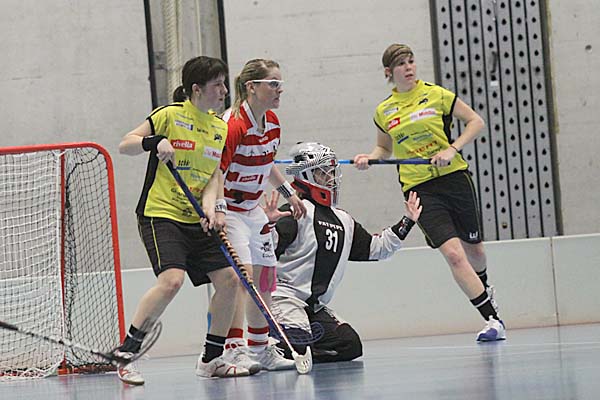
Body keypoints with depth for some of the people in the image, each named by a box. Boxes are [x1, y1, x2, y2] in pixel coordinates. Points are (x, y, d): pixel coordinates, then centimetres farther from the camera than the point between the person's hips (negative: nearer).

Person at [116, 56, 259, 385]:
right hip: (160, 214, -7)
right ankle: (124, 354, -16)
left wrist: (210, 208, -10)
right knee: (171, 279, -26)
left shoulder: (221, 128, 12)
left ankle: (211, 359, 16)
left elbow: (214, 175, 8)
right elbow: (124, 145, -8)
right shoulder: (170, 115, -8)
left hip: (197, 221, 7)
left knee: (229, 280, 1)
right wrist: (154, 142, -27)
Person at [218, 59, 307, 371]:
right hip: (226, 209, -9)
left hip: (252, 210, 9)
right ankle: (233, 349, -22)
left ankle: (261, 349, 23)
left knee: (264, 277, 11)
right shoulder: (233, 125, -25)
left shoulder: (272, 123, 2)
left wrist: (289, 193, 23)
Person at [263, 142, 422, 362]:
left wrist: (407, 222, 23)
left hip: (315, 306, 8)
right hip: (283, 294, -8)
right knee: (298, 343, -29)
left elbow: (375, 248, 24)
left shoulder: (344, 221, 17)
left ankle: (301, 354, 1)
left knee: (350, 345, -6)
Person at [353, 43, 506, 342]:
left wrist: (452, 149, -9)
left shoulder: (436, 95, 0)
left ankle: (484, 289, 50)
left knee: (473, 249, 15)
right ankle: (492, 320, -11)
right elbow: (385, 148, 23)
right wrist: (369, 158, 2)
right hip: (419, 189, 0)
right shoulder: (383, 112, 7)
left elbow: (475, 121, 4)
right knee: (453, 254, -16)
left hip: (454, 177, 0)